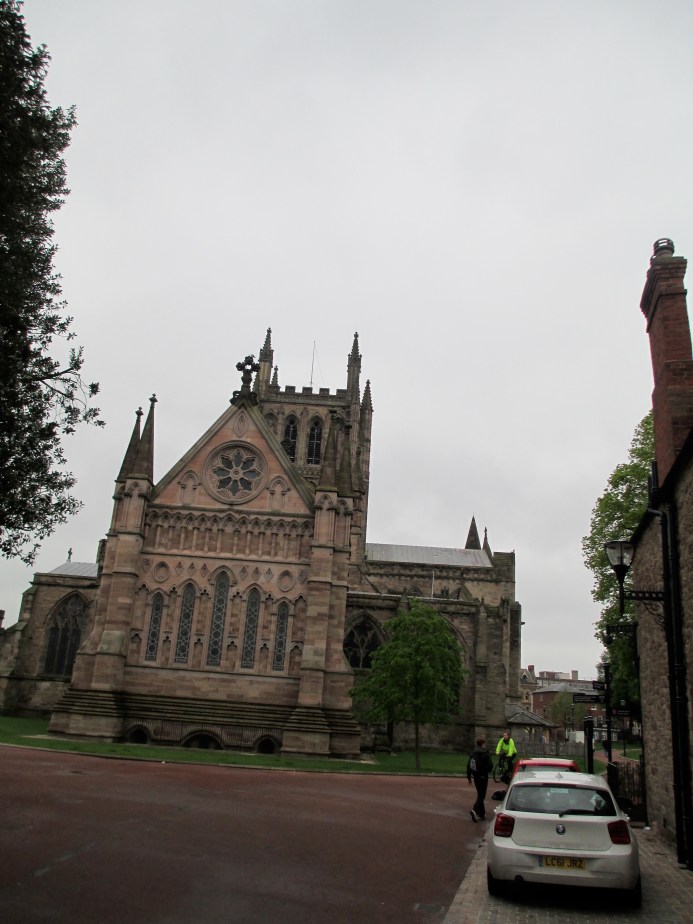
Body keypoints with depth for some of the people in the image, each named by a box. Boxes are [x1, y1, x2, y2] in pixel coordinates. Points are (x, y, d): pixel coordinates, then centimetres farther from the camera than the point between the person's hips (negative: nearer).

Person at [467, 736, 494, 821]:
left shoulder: (472, 753, 5)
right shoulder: (486, 754, -12)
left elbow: (468, 765, 6)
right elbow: (490, 765, -16)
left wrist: (469, 777, 13)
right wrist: (486, 771, 5)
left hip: (475, 776, 6)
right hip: (483, 776, -6)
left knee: (480, 794, 18)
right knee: (481, 795, -4)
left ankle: (482, 813, 23)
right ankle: (475, 810, -24)